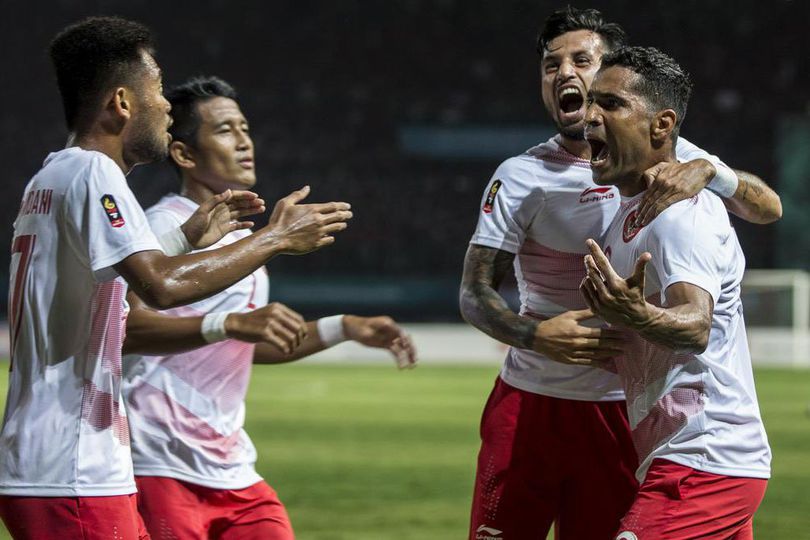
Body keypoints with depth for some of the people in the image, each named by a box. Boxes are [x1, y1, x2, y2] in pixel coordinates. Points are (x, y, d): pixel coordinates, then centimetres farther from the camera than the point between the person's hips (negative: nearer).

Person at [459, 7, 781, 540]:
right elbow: (475, 293, -7)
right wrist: (536, 335, -28)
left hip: (622, 413, 0)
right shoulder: (522, 176, -3)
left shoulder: (664, 157, 1)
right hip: (529, 401, 0)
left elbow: (767, 208, -7)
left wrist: (707, 170, -28)